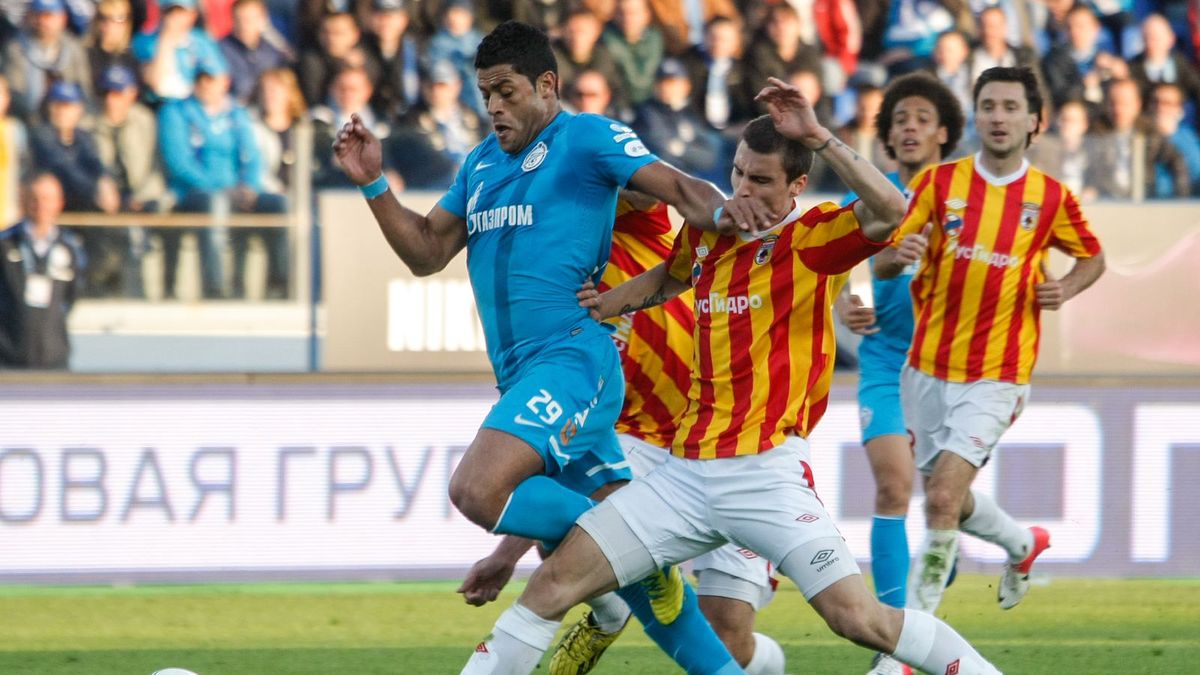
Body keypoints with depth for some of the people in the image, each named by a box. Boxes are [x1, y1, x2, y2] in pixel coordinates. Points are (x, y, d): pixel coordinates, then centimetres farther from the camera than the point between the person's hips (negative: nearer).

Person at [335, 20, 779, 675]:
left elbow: (677, 187, -10)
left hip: (571, 359, -8)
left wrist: (719, 208, -31)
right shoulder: (481, 162, 21)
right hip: (522, 376, 8)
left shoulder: (585, 138, -2)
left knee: (478, 489, -27)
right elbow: (426, 252, 22)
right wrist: (373, 185, 10)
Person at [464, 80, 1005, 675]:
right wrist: (599, 305, 27)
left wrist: (819, 139, -26)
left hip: (765, 470, -5)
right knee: (555, 581, -2)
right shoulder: (708, 231, 12)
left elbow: (890, 211, -26)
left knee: (856, 617, -15)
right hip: (687, 470, 5)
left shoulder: (812, 238, -4)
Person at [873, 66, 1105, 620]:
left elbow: (1092, 258, 17)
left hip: (997, 376, -3)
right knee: (949, 498, 17)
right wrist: (898, 257, -27)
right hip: (928, 368, 3)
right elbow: (881, 262, -2)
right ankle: (1023, 544, 48)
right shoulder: (939, 182, -1)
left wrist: (1065, 289, -5)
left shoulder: (1051, 197, -1)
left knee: (942, 498, -16)